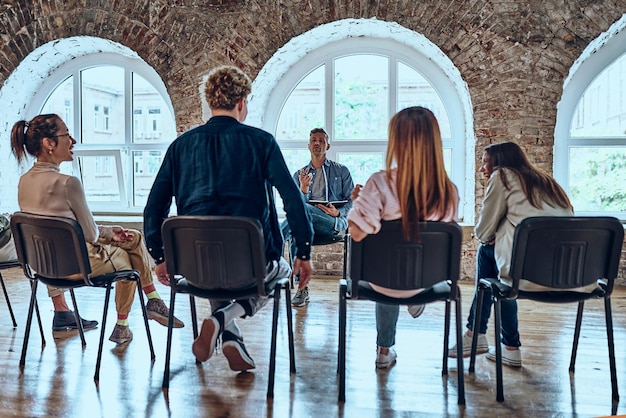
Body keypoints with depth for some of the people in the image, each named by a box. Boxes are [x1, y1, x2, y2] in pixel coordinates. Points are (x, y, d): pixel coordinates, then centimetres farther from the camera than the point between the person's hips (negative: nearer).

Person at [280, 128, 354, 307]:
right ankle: (302, 288, -30)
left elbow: (353, 201, 12)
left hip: (334, 223, -2)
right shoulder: (299, 174, 21)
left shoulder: (341, 171, 18)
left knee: (302, 209, -34)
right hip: (307, 221, 2)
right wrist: (304, 189, -12)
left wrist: (338, 213, -9)